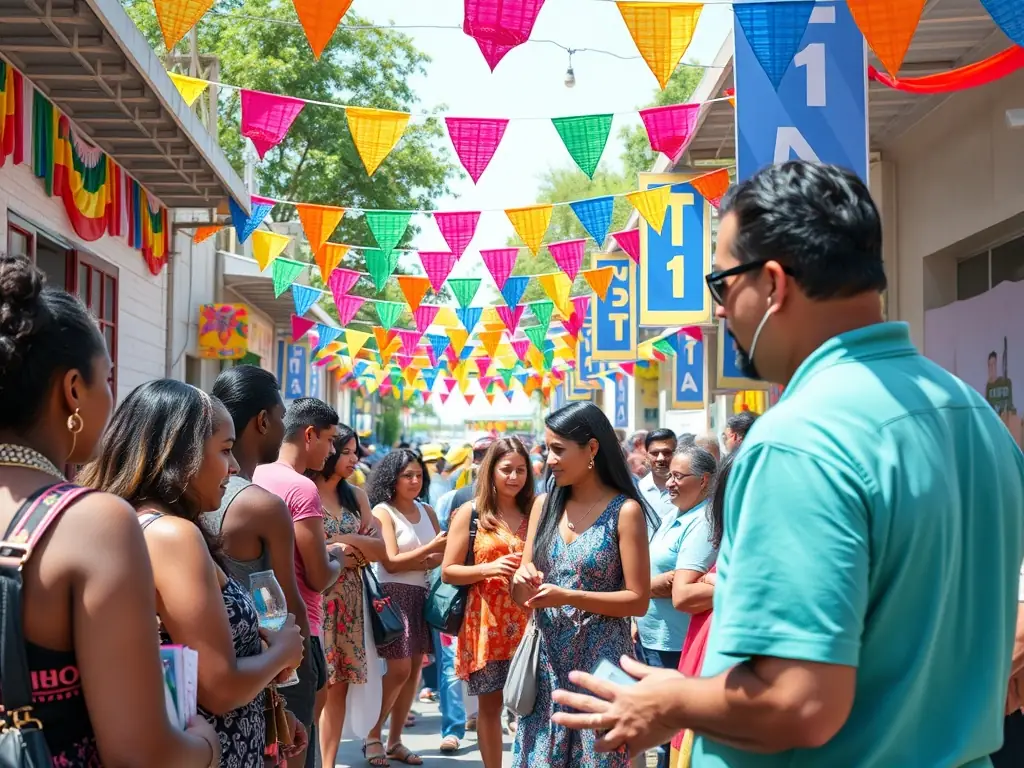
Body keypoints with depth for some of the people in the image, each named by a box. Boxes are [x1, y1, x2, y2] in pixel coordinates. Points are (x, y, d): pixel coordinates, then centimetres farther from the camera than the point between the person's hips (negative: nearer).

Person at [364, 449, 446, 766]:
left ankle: (395, 742, 17)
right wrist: (429, 549, -17)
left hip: (420, 595, 6)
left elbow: (442, 557, 4)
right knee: (399, 669, -11)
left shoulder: (427, 511, 11)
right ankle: (372, 737, 6)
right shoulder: (382, 511, -6)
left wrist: (415, 563, -15)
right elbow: (391, 562, -13)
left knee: (414, 670, 6)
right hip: (392, 594, -6)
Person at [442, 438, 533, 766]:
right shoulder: (470, 512, 0)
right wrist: (488, 569, -16)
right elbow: (447, 571, -2)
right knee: (490, 702, 5)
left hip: (527, 621, 2)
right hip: (486, 622, -2)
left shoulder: (533, 513, 10)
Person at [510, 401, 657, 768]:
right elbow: (521, 596, 9)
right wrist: (522, 582, -13)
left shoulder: (625, 511, -9)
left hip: (600, 657, -5)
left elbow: (638, 600, -11)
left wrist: (568, 597, -20)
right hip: (546, 655, 5)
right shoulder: (545, 505, 6)